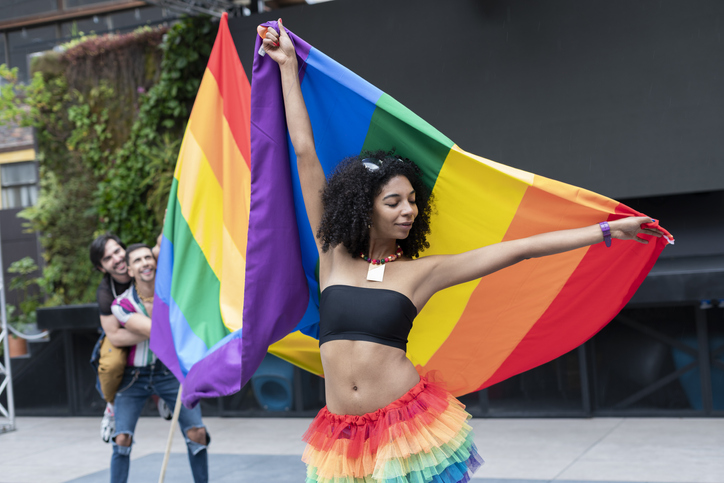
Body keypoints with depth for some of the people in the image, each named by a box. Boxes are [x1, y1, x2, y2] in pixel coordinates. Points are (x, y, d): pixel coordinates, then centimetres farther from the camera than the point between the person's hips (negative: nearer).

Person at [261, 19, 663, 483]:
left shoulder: (421, 272, 1)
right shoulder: (333, 254, 3)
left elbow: (518, 249, -1)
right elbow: (304, 152, 6)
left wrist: (609, 231, -2)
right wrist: (288, 66, 10)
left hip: (409, 424, -1)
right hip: (344, 437, 2)